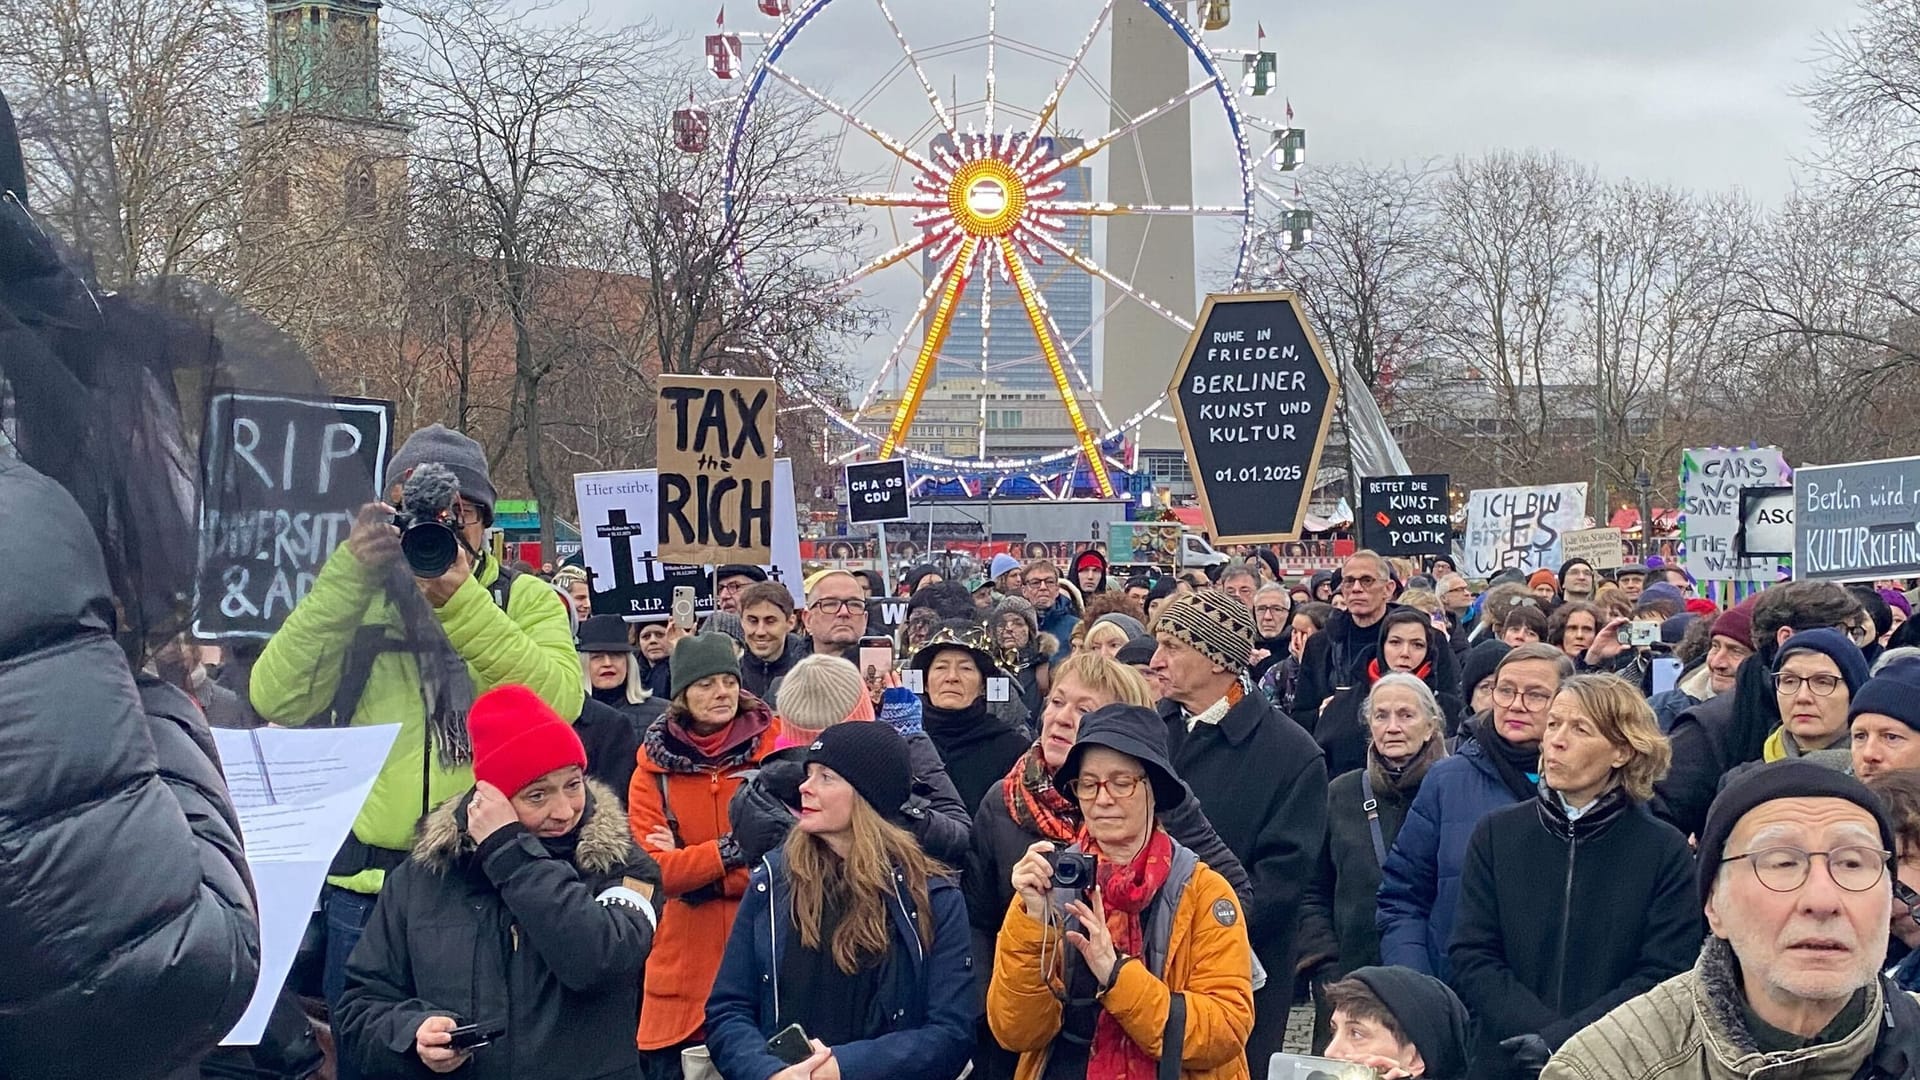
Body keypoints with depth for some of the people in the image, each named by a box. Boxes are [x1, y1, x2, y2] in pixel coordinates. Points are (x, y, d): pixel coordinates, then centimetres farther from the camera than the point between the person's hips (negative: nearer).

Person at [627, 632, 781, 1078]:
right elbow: (654, 868, -7)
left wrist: (690, 865, -12)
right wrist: (733, 848, -19)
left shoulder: (774, 746, -2)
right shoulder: (654, 766, 1)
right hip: (688, 959, 1)